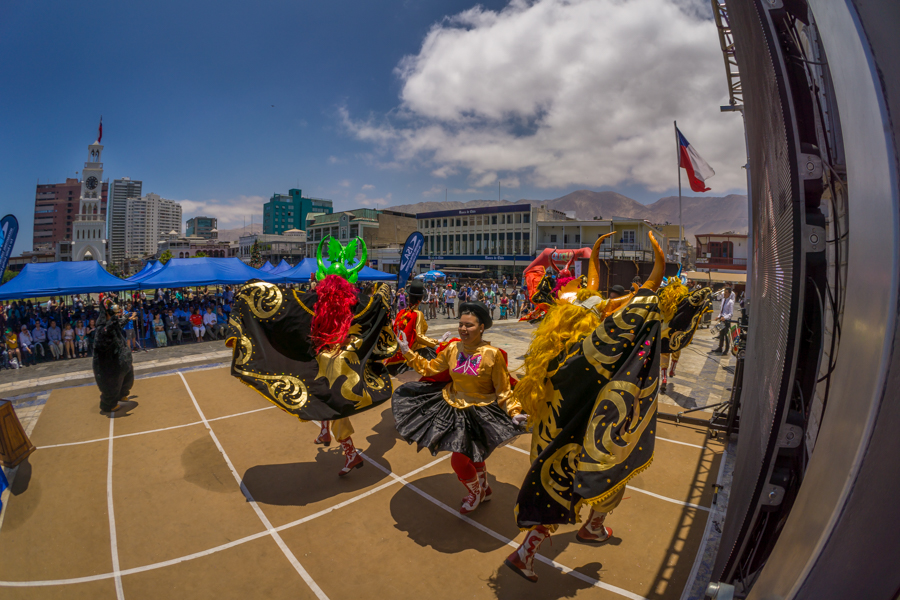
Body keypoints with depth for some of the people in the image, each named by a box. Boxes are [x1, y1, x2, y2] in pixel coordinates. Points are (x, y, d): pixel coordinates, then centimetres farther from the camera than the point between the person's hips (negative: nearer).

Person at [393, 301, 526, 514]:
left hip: (480, 413, -5)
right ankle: (484, 489, 52)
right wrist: (408, 353, 2)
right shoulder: (453, 349, -5)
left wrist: (514, 412, -19)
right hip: (454, 408, 5)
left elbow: (503, 390, -10)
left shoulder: (492, 354, -17)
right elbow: (430, 368, 7)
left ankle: (475, 493, 30)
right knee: (472, 457, 21)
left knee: (459, 461, -4)